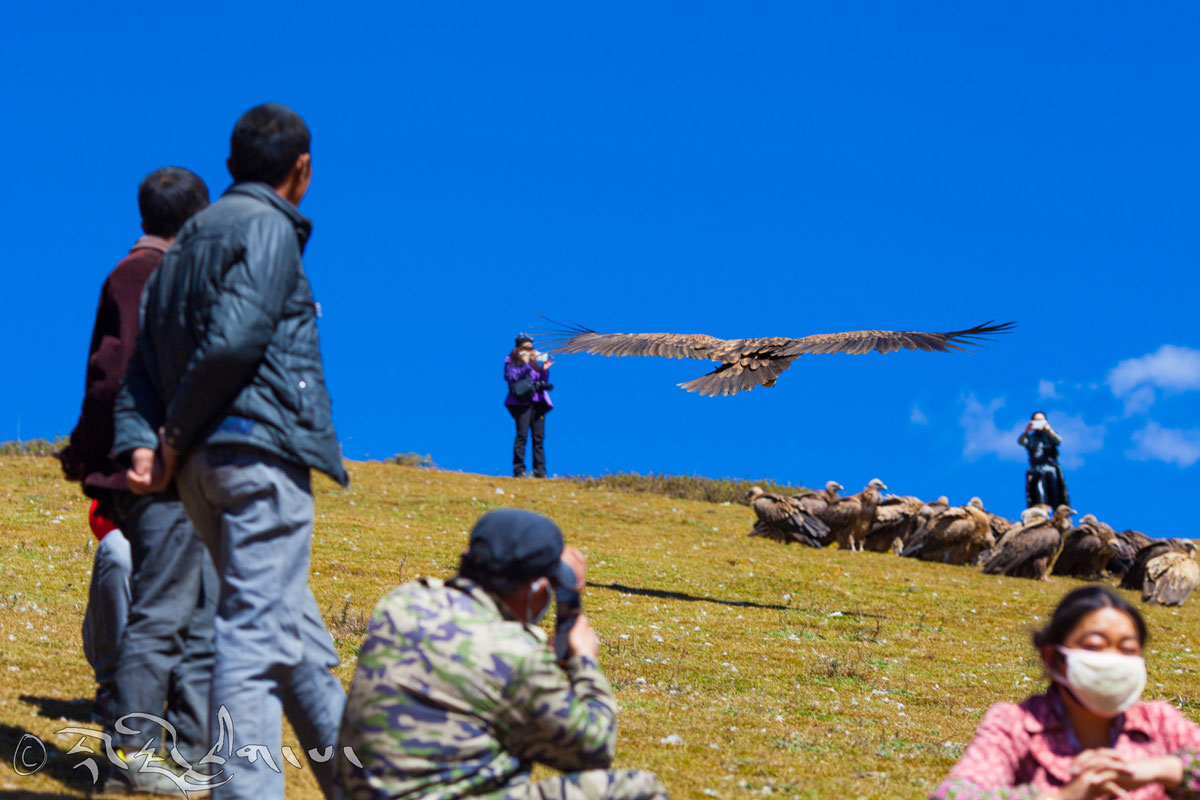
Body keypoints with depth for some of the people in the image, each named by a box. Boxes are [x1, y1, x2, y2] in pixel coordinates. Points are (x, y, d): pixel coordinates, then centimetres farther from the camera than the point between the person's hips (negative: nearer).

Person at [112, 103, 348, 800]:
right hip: (262, 453, -9)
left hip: (205, 464, 9)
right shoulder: (268, 227, -4)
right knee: (258, 635, -12)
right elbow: (233, 340, -18)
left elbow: (143, 361, 14)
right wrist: (178, 435, -9)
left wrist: (140, 442, 2)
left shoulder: (188, 243, 23)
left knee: (302, 638, 15)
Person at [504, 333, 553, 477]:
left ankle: (540, 471, -1)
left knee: (539, 437, -1)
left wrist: (544, 369, 1)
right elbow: (512, 377, -10)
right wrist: (527, 364, -12)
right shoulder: (511, 362, 9)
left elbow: (544, 383, 18)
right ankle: (518, 469, -13)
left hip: (538, 402, 5)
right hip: (522, 402, -5)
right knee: (522, 434, -13)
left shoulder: (535, 362, 22)